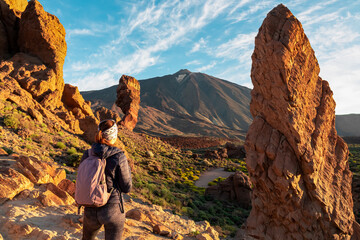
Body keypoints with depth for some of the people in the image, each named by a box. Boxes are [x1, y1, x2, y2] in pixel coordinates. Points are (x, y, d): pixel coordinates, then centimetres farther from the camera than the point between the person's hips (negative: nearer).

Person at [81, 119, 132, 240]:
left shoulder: (87, 155, -7)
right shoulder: (119, 157, -19)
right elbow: (126, 188, -10)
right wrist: (127, 169, 4)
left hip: (91, 211, 4)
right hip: (113, 211, -4)